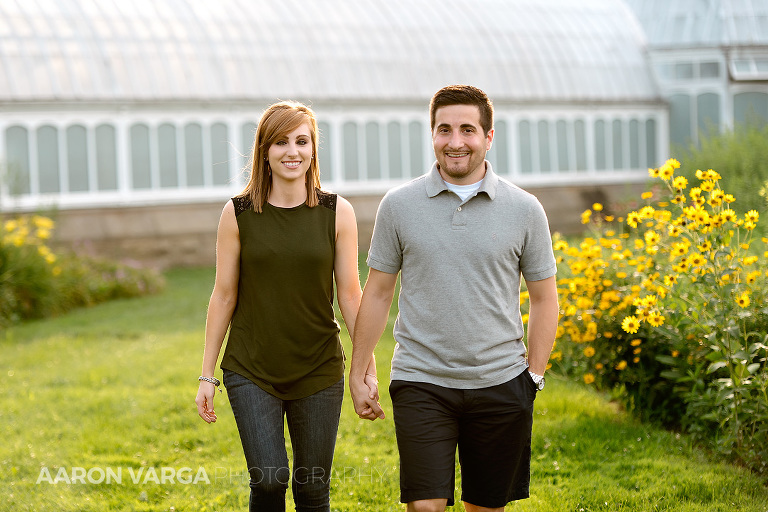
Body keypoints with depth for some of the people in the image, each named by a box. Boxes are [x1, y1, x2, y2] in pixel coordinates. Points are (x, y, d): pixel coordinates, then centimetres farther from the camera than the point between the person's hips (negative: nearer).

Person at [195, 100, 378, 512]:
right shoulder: (238, 213, -2)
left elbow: (351, 296, 2)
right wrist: (207, 375, 3)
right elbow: (223, 296, 3)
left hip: (319, 371, 1)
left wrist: (369, 370, -1)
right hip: (251, 371, -1)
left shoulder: (337, 213, 0)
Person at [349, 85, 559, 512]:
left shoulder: (524, 209, 1)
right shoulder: (400, 205, 1)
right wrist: (358, 375, 8)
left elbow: (544, 299, 8)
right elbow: (378, 292, 8)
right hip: (421, 381, -1)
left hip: (499, 383, 1)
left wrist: (534, 376, 2)